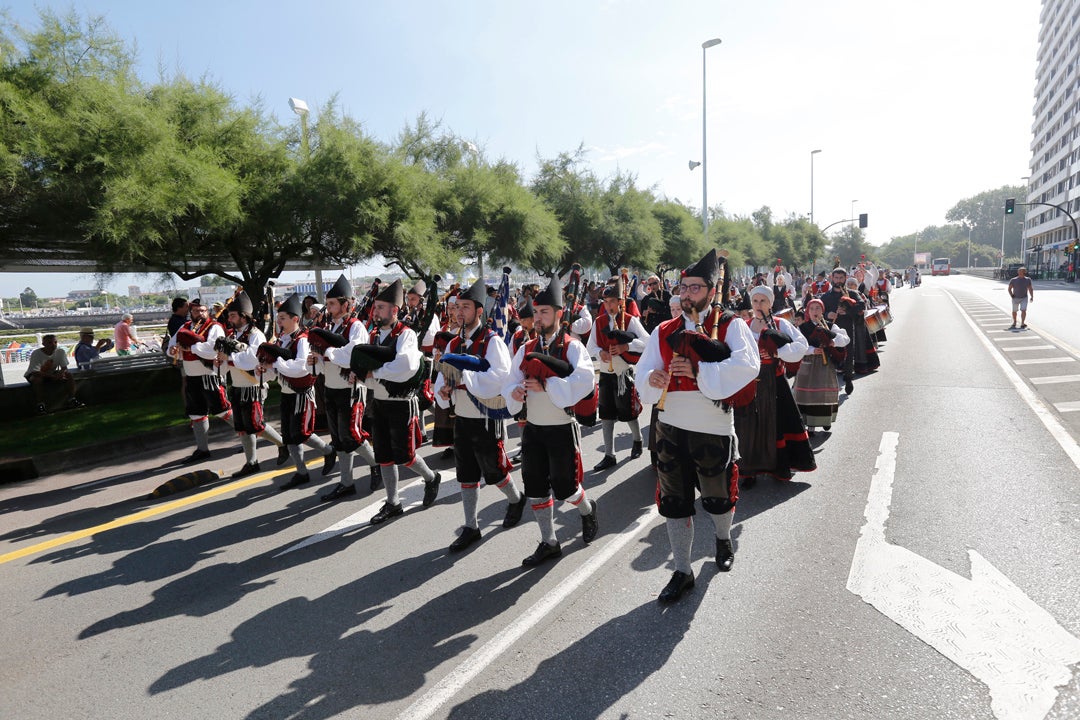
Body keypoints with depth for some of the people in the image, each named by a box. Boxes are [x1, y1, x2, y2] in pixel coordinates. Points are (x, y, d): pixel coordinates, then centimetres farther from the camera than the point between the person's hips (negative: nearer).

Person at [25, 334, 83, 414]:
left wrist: (61, 372, -35)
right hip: (34, 374, -4)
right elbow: (35, 372, -30)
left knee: (69, 375, -18)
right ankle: (40, 405, -29)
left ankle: (71, 400, -17)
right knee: (37, 379, -37)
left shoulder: (61, 351, -12)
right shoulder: (36, 354, -24)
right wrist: (53, 376, -42)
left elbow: (64, 367, -9)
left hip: (51, 374, 4)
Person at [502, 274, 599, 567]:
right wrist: (514, 392, -16)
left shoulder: (572, 347, -10)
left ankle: (587, 511, 39)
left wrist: (547, 385, -27)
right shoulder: (526, 349, 7)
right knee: (536, 486, 10)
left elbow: (584, 381, -24)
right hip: (532, 429, 5)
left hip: (562, 429, -5)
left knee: (564, 486, 4)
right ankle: (548, 542, 26)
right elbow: (512, 381, 7)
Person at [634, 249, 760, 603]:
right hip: (670, 427, 3)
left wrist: (697, 370, -25)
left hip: (713, 429, -3)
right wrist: (652, 378, -22)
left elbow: (746, 366, -20)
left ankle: (723, 540, 50)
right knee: (674, 501, 9)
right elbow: (644, 372, 1)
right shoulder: (664, 331, 6)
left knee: (717, 496, 17)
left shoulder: (731, 326, -4)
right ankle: (682, 571, 25)